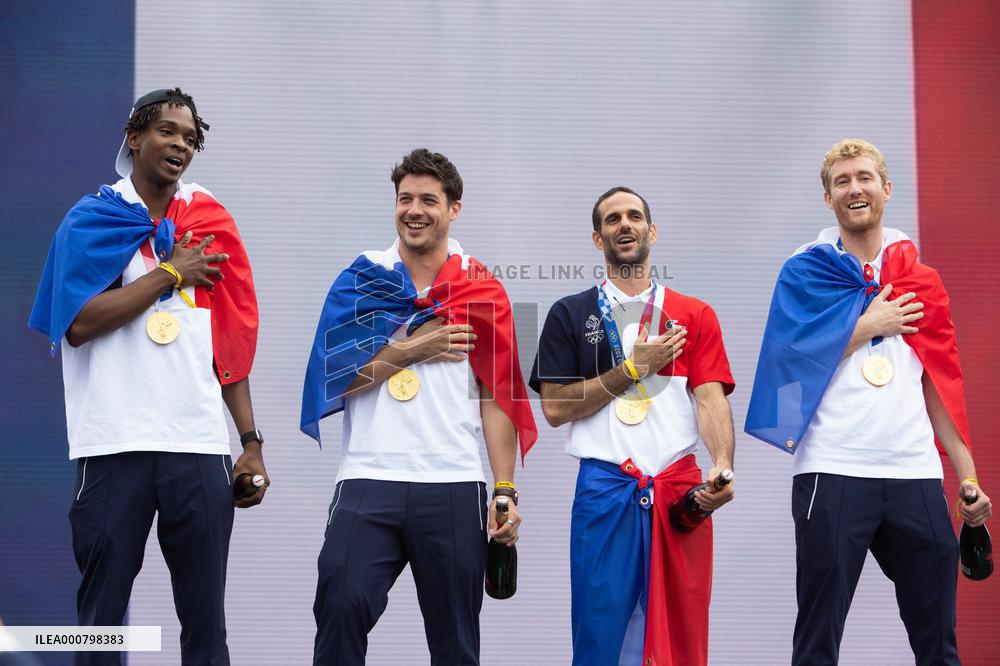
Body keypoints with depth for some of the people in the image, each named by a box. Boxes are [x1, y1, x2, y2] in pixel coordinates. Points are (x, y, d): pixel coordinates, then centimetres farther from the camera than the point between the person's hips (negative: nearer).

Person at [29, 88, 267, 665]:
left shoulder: (209, 223, 13)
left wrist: (252, 441, 7)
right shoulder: (93, 218, 3)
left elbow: (231, 342, 13)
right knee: (102, 613, 5)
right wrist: (171, 274, -7)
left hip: (200, 445, 3)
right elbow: (77, 324, -11)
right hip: (116, 445, -3)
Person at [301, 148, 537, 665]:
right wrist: (416, 348, -8)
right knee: (341, 607, -15)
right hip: (367, 482, 0)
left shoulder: (482, 290, 7)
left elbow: (498, 399, 4)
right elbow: (336, 378, -1)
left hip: (455, 487, 0)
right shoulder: (360, 281, 9)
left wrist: (506, 492, -2)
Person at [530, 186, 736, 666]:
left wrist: (722, 464, -19)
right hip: (604, 490, -1)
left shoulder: (695, 317, 12)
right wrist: (633, 367, -5)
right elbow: (555, 408, 1)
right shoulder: (570, 315, 9)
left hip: (679, 491, 1)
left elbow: (711, 398, 0)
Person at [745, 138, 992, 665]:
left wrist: (968, 474, 9)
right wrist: (872, 323, -1)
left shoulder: (917, 277, 16)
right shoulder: (805, 271, 7)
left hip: (915, 473, 3)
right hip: (832, 470, -3)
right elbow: (793, 358, -8)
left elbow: (939, 384, 15)